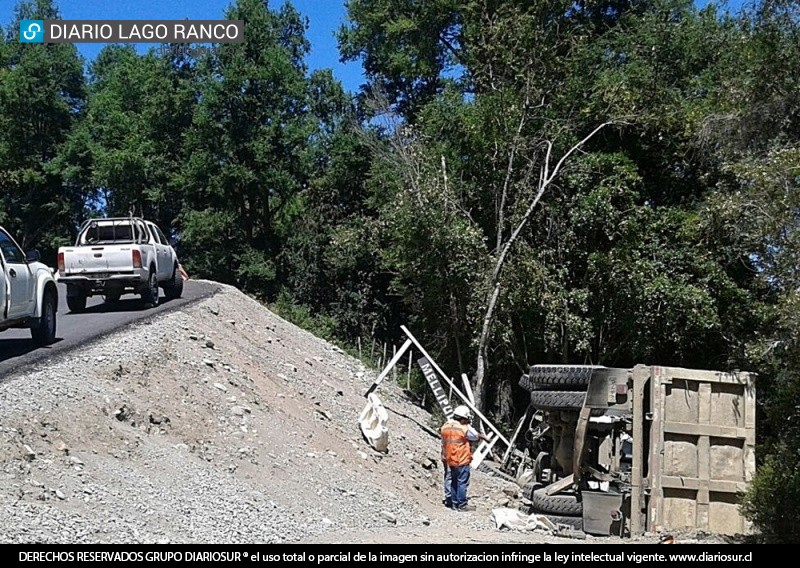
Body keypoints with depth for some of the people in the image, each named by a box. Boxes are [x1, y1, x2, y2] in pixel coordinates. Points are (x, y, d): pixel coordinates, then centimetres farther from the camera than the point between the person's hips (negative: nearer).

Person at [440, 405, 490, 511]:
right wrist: (485, 438, 22)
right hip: (462, 461, -7)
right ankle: (462, 505, 9)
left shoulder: (445, 427, 3)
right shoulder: (465, 428, -15)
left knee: (453, 482, 16)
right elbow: (476, 436, 1)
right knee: (462, 482, 3)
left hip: (450, 460, 7)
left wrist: (444, 456, 19)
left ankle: (455, 503, 23)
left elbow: (444, 443, 10)